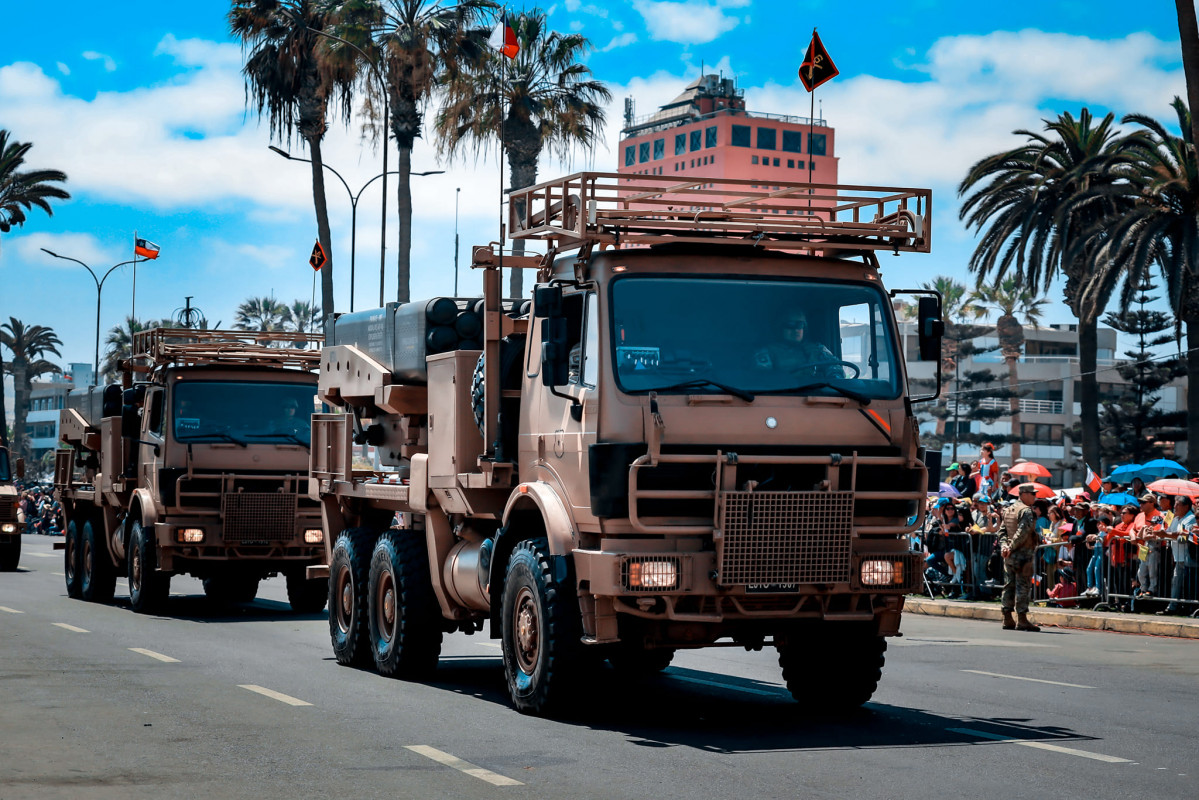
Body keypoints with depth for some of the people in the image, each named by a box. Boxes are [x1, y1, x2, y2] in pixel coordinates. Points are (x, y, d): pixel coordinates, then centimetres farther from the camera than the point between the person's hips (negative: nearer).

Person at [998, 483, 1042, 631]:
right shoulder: (1026, 511, -11)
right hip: (1023, 554, -8)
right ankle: (1022, 620, -6)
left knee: (1009, 585, 10)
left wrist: (1004, 546, 1)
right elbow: (1022, 532, -21)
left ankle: (1007, 619, 12)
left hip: (1009, 556, 8)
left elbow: (1002, 531, 13)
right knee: (1023, 586, -5)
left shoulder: (1008, 510, 16)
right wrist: (1011, 547, -17)